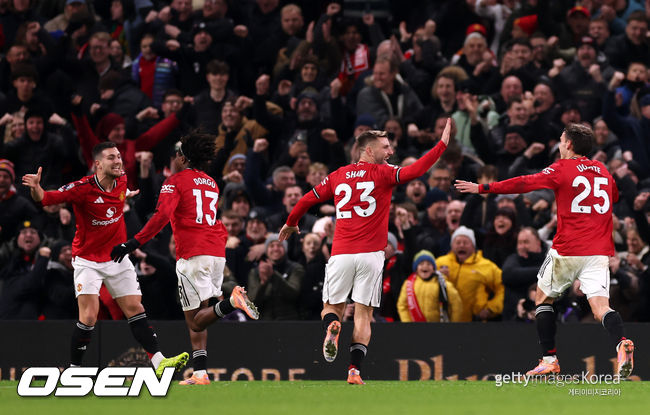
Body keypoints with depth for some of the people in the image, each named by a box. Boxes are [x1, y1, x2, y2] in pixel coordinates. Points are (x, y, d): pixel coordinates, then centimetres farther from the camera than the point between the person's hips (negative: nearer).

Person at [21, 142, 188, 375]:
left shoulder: (122, 182, -2)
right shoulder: (83, 188, -19)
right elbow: (45, 199, -25)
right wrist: (36, 187, -42)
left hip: (117, 258, 5)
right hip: (88, 261, -5)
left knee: (135, 310, 1)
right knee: (89, 317, -15)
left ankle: (159, 362, -2)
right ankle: (73, 370, -2)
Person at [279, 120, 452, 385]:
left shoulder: (337, 176, 11)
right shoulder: (382, 174, 0)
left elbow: (306, 201, 17)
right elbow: (415, 171, -14)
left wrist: (291, 224, 35)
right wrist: (442, 144, -9)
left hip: (340, 254, 2)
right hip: (370, 254, -2)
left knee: (332, 307, 13)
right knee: (363, 314, 2)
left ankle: (332, 326, -22)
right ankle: (355, 370, -10)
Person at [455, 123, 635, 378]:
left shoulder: (563, 168, -3)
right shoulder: (602, 170, 14)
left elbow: (524, 184, -7)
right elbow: (616, 196, 33)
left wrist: (482, 188, -2)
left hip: (567, 250, -4)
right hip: (599, 251, 4)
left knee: (543, 298, 16)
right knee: (600, 307, -6)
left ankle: (549, 359, 11)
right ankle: (622, 343, -37)